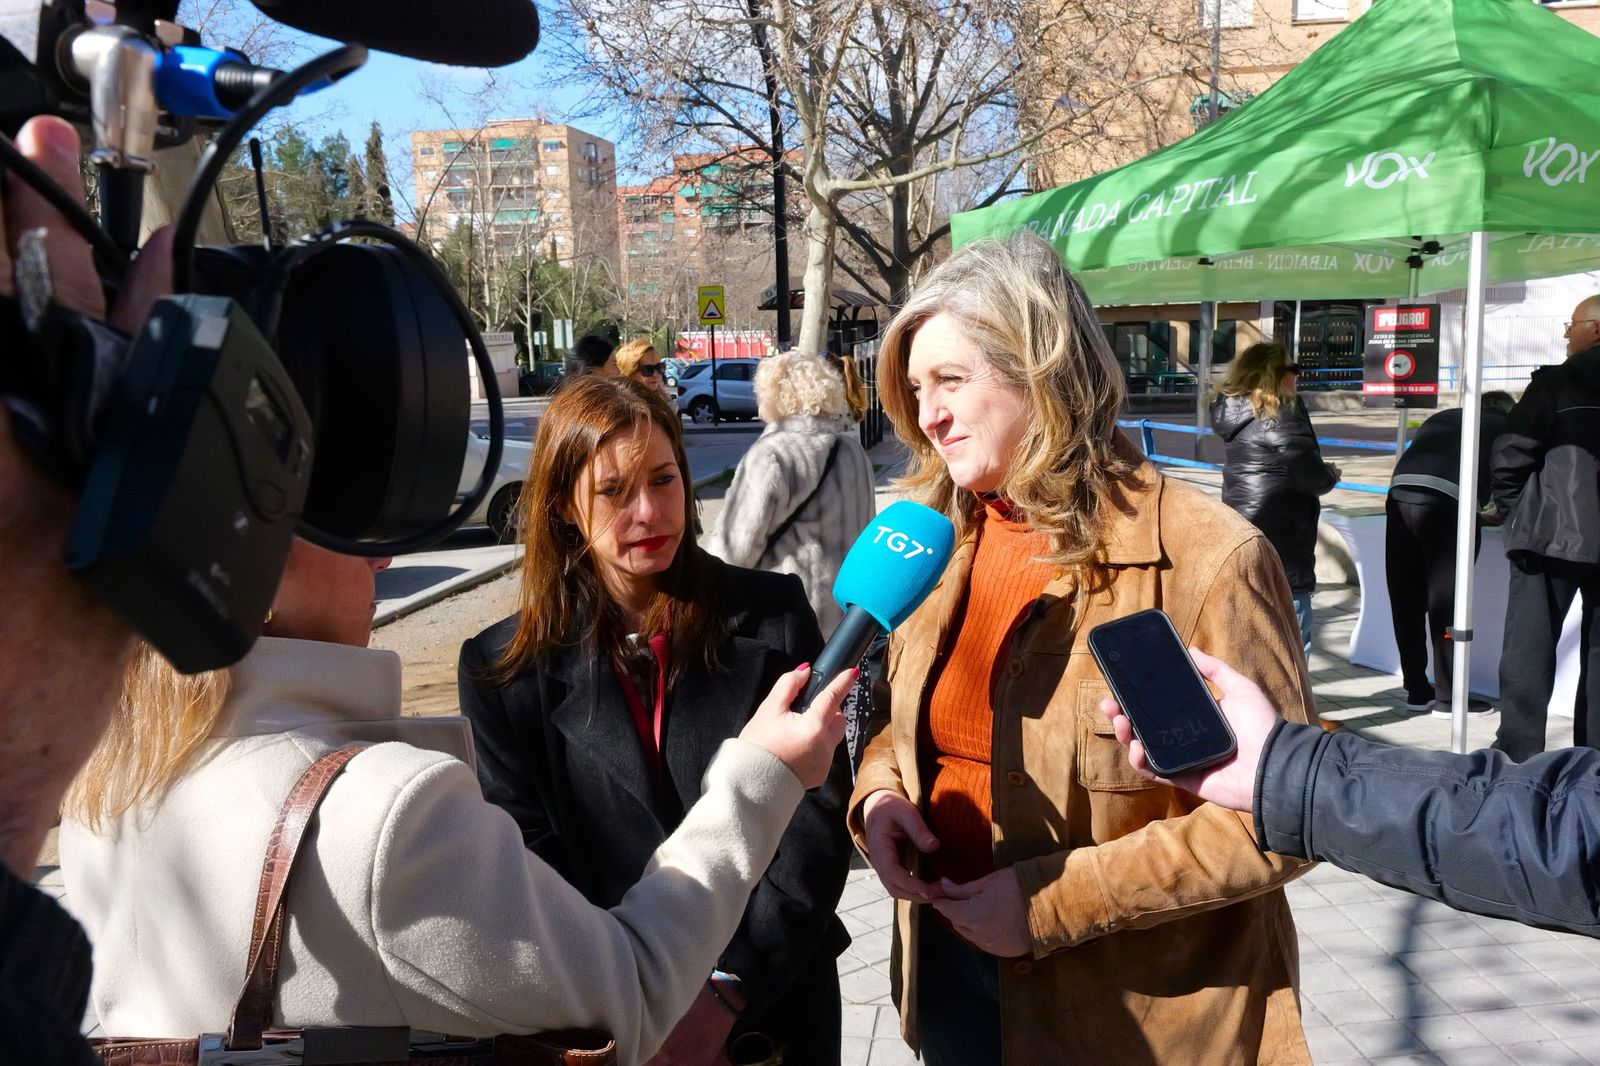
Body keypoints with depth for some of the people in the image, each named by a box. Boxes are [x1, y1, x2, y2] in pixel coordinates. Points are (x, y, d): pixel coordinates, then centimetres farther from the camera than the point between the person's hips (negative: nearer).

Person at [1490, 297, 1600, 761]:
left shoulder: (1556, 384, -7)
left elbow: (1511, 453, -11)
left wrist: (1508, 508, 3)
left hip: (1551, 535, -4)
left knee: (1529, 650, 1)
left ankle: (1518, 753, 0)